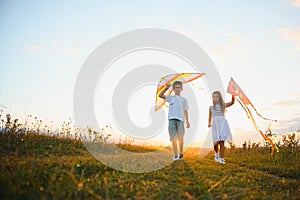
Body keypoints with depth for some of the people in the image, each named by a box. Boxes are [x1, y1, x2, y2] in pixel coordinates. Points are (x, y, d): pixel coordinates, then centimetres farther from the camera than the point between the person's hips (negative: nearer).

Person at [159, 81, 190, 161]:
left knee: (180, 138, 2)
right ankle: (175, 155, 2)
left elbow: (185, 111, 17)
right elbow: (160, 95, 1)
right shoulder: (170, 98, 13)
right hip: (172, 119, -1)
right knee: (174, 138, -3)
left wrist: (187, 121, 11)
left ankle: (181, 153, 24)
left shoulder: (184, 99, 17)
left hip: (180, 119, 1)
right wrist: (166, 88, -7)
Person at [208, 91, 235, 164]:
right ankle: (216, 153, 32)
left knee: (222, 142, -7)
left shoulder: (223, 105, 4)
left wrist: (233, 97, -28)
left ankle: (221, 158, 2)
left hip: (223, 124, -1)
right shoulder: (211, 107, 8)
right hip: (215, 125, 1)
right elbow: (210, 116, 23)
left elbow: (232, 103, -11)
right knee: (216, 142, 1)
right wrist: (209, 123, 34)